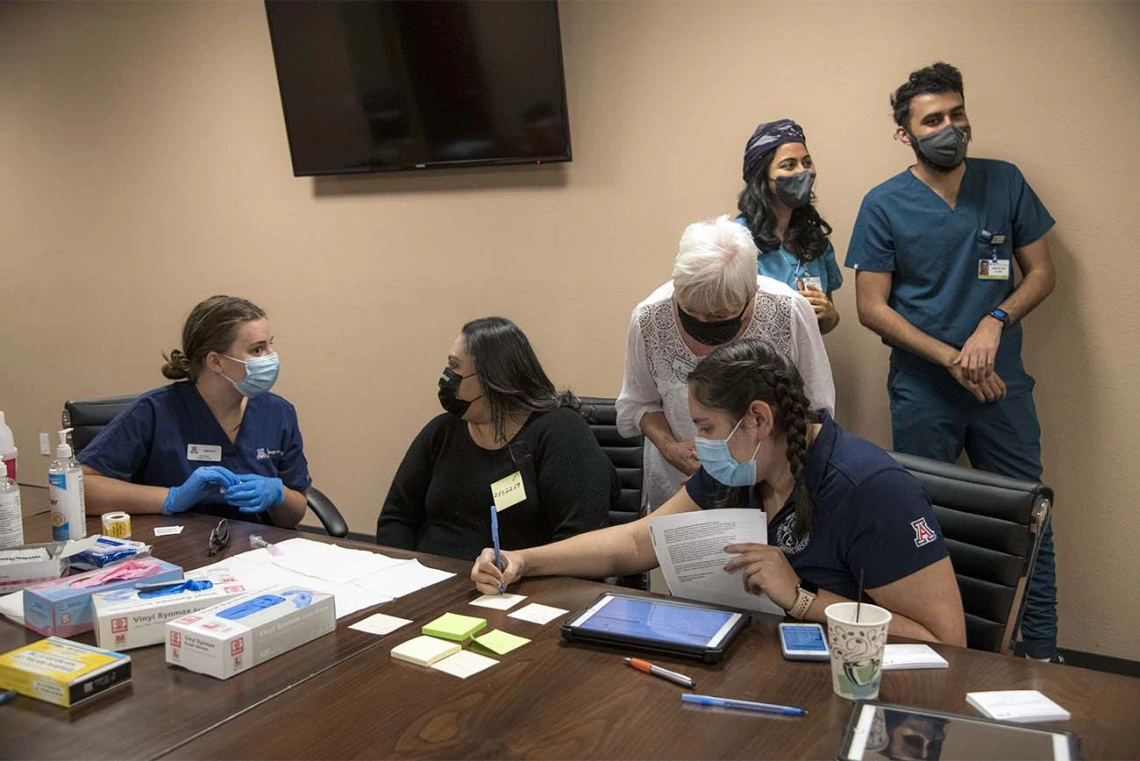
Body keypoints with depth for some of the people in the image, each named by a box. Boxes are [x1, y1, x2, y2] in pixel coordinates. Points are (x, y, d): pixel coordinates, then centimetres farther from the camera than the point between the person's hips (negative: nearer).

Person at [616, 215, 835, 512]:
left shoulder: (788, 312, -21)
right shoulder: (649, 319, -17)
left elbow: (818, 408, -8)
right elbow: (639, 403, 1)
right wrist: (668, 447, -17)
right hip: (680, 481, 0)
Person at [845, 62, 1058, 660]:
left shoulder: (1005, 184, 3)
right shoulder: (884, 205, -4)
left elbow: (1041, 271, 8)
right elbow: (872, 307, -6)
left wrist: (995, 320, -12)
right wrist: (951, 358, -14)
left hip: (1002, 382, 2)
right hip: (922, 390, -2)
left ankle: (1042, 657, 20)